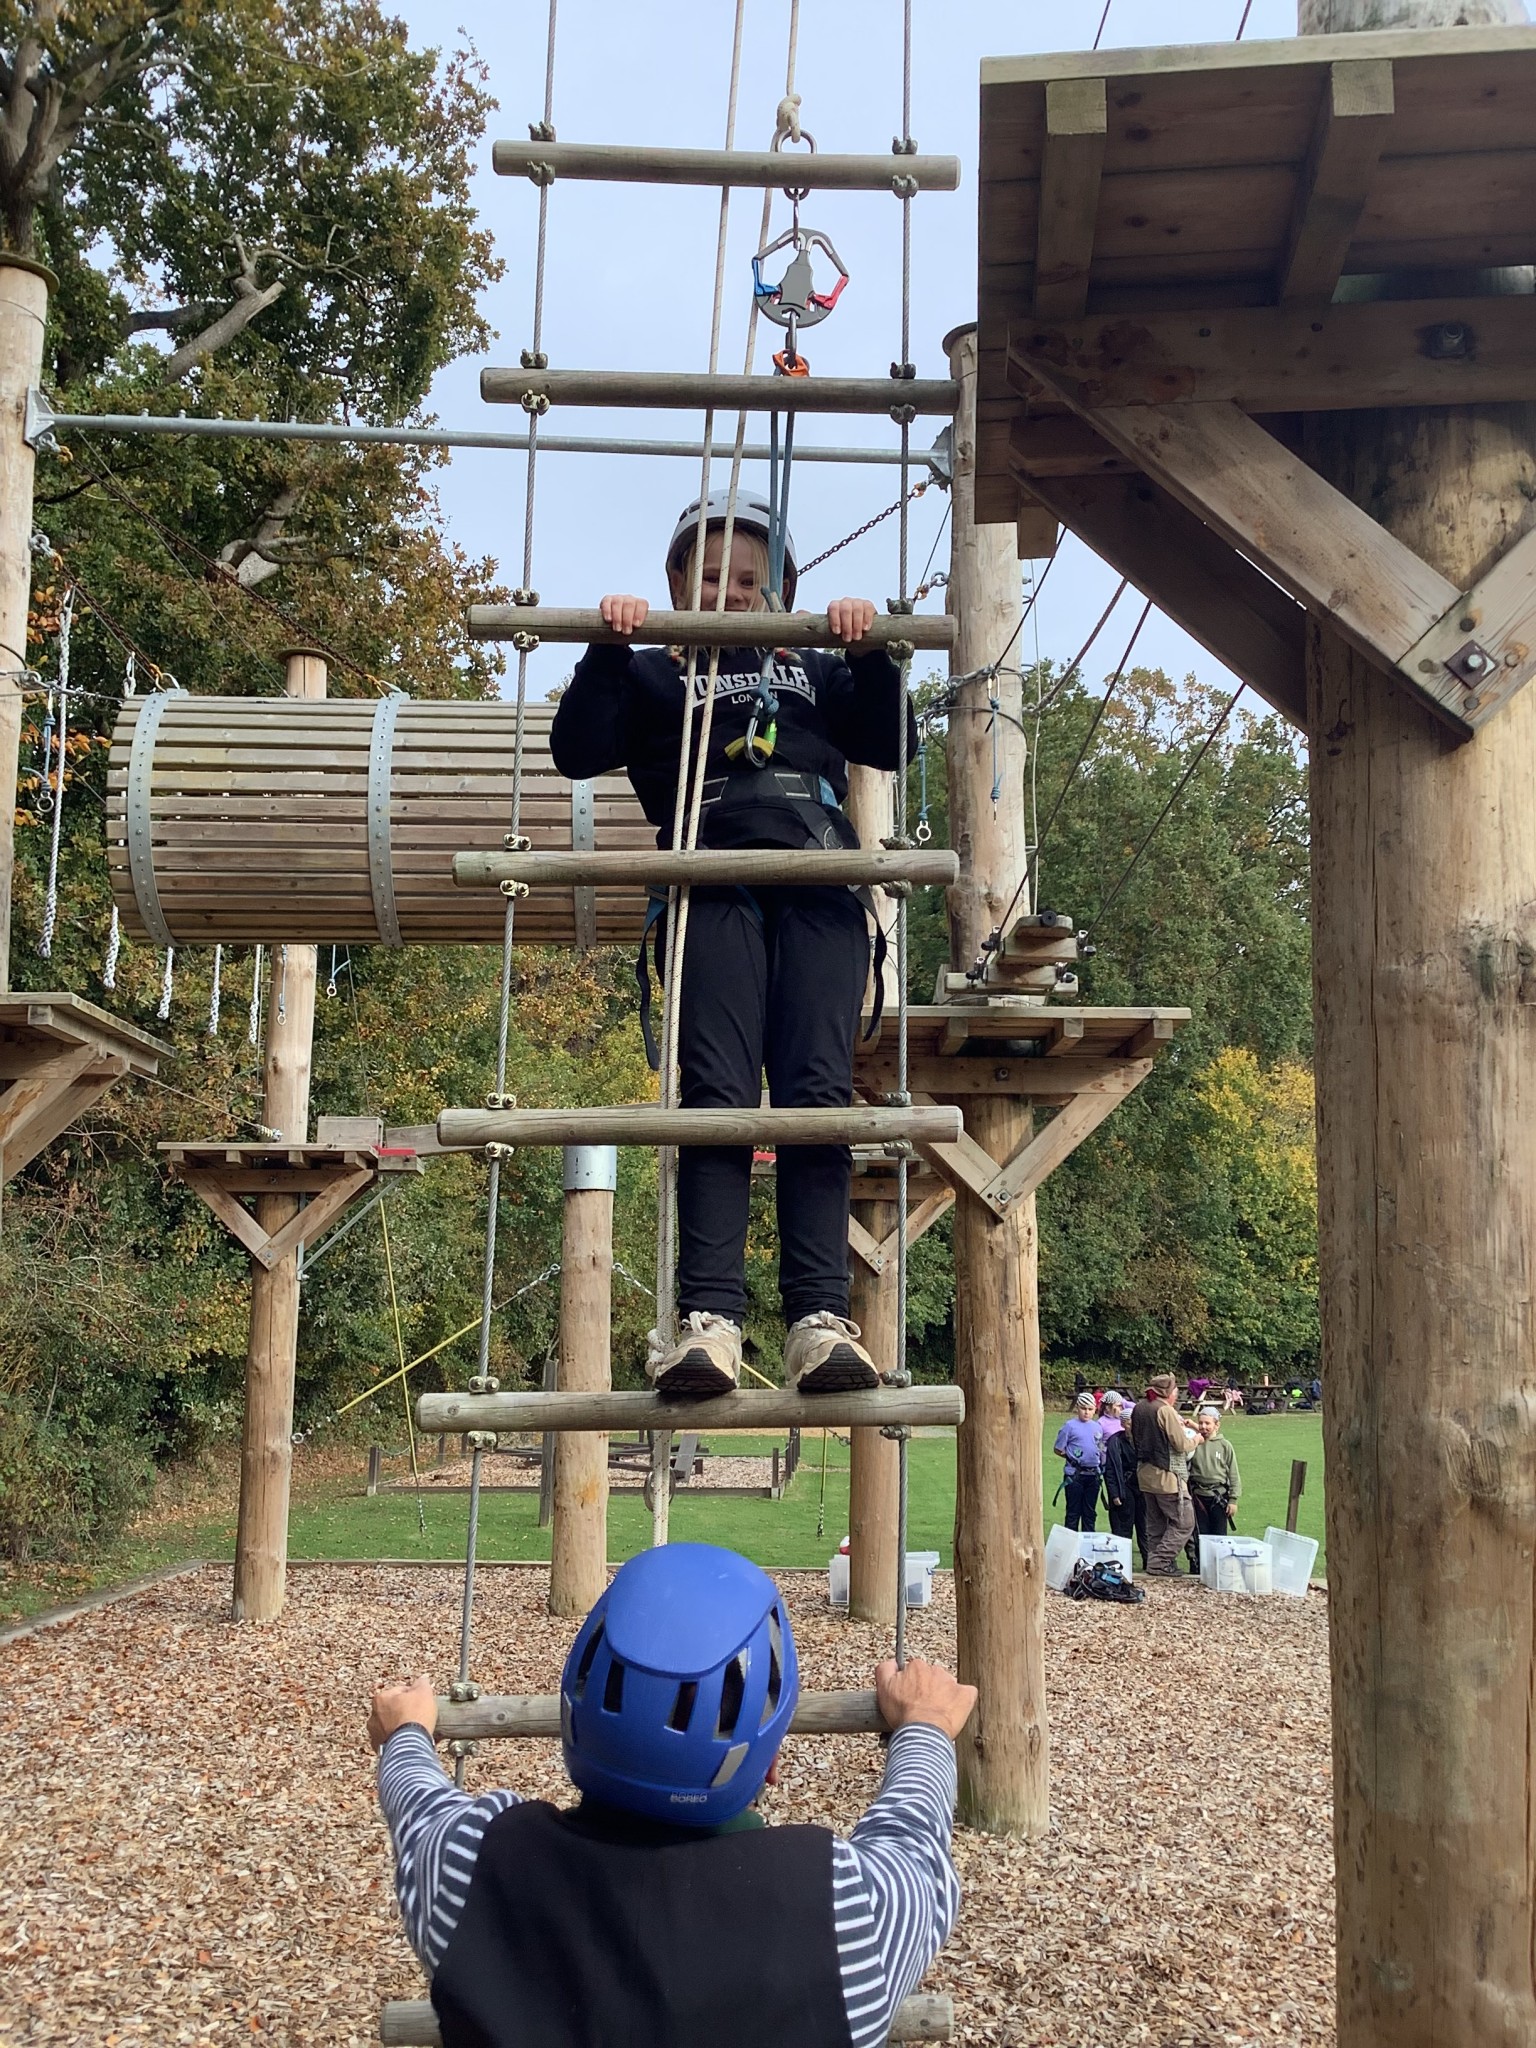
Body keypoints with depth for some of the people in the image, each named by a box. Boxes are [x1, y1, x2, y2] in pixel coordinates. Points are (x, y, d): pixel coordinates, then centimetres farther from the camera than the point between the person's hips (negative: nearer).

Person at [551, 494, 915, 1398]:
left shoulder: (814, 672, 34)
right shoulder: (655, 674, 27)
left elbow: (893, 742, 20)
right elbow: (578, 750, 12)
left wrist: (869, 654, 7)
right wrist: (607, 649, 2)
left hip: (819, 890, 2)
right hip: (713, 888, -1)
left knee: (818, 1097, -14)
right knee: (718, 1096, -17)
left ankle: (821, 1319, -20)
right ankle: (709, 1318, -23)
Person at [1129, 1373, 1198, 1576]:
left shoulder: (1139, 1408, 9)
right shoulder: (1165, 1410, -17)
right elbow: (1182, 1445, -17)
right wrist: (1195, 1439, 5)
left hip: (1145, 1473, 9)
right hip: (1166, 1475, -9)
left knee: (1155, 1522, 17)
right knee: (1184, 1521, -2)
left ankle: (1154, 1561, 18)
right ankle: (1160, 1562, -6)